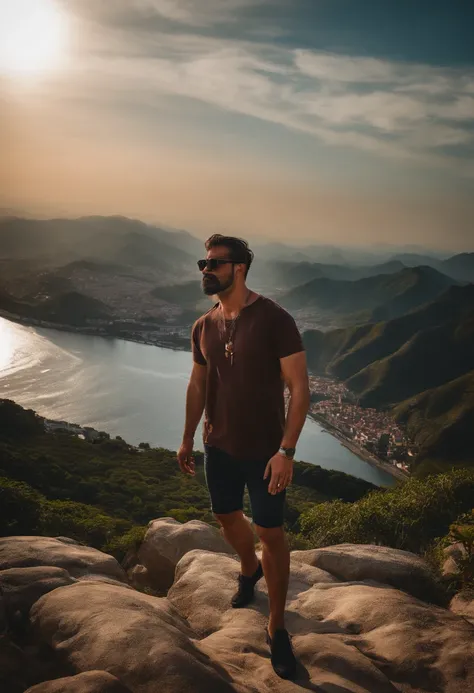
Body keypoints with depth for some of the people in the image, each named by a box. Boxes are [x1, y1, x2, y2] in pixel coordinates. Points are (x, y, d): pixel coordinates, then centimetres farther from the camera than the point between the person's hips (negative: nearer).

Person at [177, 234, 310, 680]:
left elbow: (299, 387, -17)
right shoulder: (203, 327, 1)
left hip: (264, 450, -5)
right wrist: (187, 439, 15)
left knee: (270, 533, 3)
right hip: (219, 446, 6)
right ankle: (249, 569, 53)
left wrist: (286, 450, -21)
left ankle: (277, 629, 19)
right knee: (227, 517, 21)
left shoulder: (274, 320, -17)